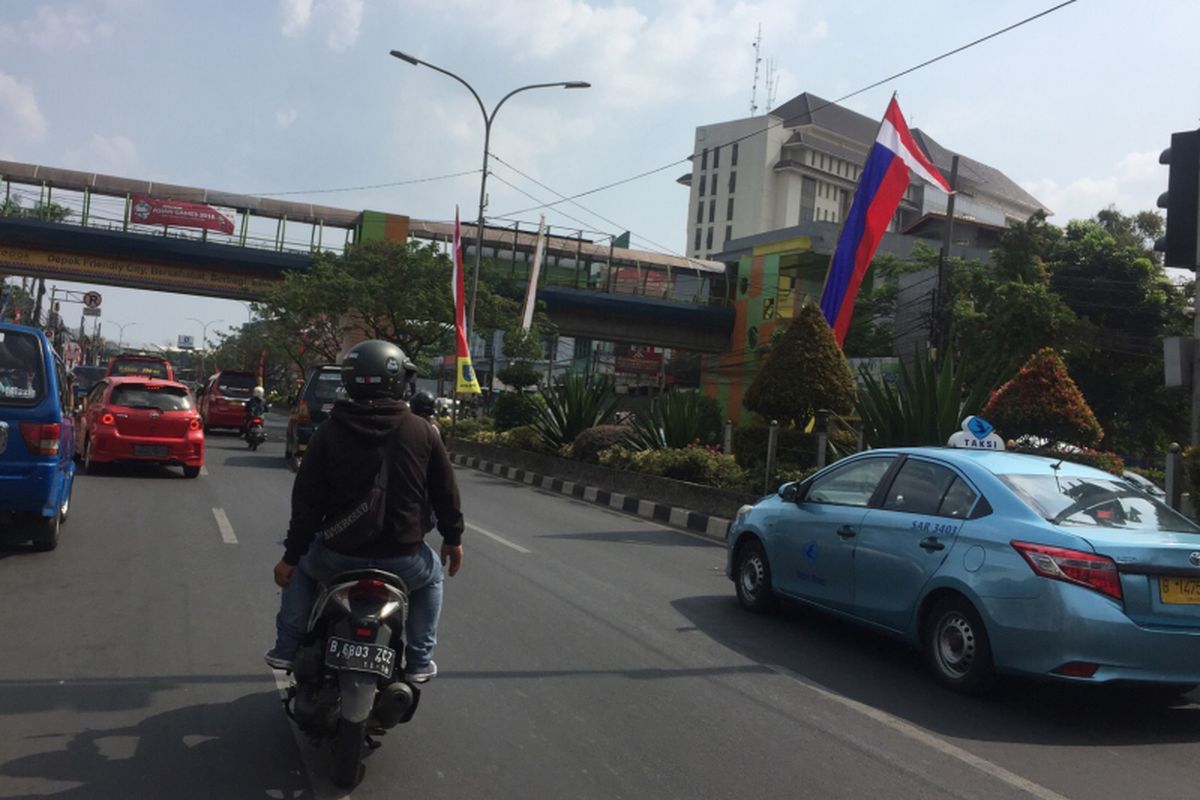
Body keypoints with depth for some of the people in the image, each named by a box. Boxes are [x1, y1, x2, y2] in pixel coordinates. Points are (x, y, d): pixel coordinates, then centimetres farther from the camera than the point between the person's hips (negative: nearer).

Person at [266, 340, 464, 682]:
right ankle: (419, 660, 26)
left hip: (338, 557, 1)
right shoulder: (422, 432, -3)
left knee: (302, 567, 33)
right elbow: (446, 493, 3)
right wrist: (453, 538, 17)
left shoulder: (328, 433, -2)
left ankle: (287, 647, 30)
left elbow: (307, 501, -2)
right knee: (431, 575, 32)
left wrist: (291, 556, 6)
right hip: (402, 558, -1)